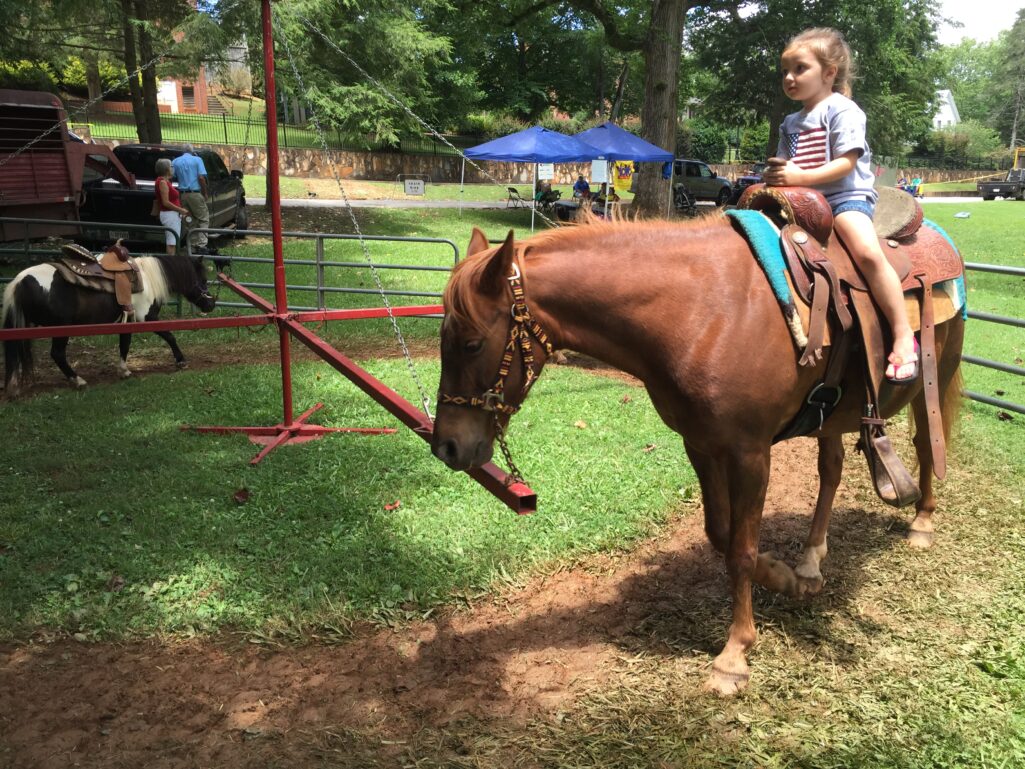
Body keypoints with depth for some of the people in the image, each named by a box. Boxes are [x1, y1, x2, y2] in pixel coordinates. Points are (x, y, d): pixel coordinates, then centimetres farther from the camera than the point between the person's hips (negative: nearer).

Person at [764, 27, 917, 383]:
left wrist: (800, 177, -25)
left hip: (846, 196, -8)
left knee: (868, 253, -31)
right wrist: (776, 172, -2)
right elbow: (786, 165, 23)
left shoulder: (842, 110, -4)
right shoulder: (790, 123, 19)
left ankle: (903, 336, -26)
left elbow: (847, 162, -14)